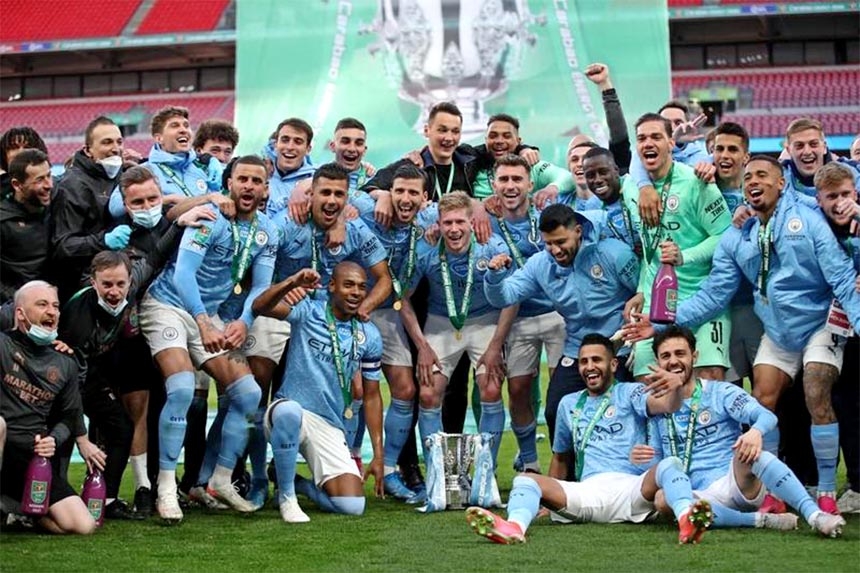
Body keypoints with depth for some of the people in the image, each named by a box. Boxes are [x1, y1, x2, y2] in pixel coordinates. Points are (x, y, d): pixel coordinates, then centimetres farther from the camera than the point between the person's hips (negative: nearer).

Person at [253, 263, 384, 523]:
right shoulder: (308, 311, -4)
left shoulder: (369, 336, 6)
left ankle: (299, 484, 19)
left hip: (330, 428, 3)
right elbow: (260, 307, -22)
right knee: (289, 411, -42)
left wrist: (378, 455, 8)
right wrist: (291, 284, -41)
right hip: (288, 414, -3)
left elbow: (371, 397, 11)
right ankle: (286, 497, -19)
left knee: (353, 507, -14)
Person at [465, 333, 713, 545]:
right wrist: (550, 501, 25)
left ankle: (686, 520, -62)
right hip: (588, 491, 3)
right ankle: (515, 526, -51)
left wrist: (674, 386, -36)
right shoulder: (569, 404, 24)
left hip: (632, 489, -3)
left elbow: (665, 405, -12)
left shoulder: (629, 393, 10)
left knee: (670, 464, -32)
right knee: (525, 479, -18)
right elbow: (560, 457, 32)